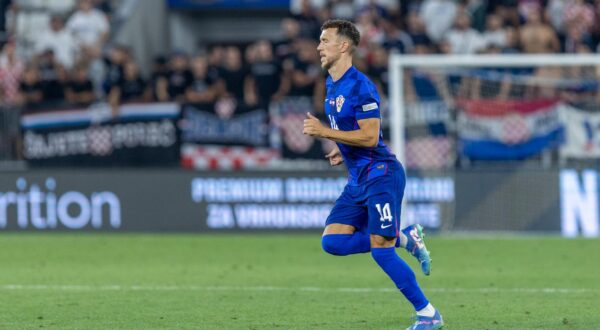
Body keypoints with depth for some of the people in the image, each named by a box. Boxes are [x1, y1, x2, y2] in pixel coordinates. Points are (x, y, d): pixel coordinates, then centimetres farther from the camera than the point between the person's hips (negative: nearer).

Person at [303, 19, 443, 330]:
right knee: (332, 242, -2)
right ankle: (404, 238, 10)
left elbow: (370, 137, -22)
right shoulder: (331, 85, 13)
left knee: (381, 250, -11)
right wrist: (344, 150, 11)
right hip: (358, 180, 9)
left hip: (380, 176, -9)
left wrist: (324, 132, -21)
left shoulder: (360, 86, -17)